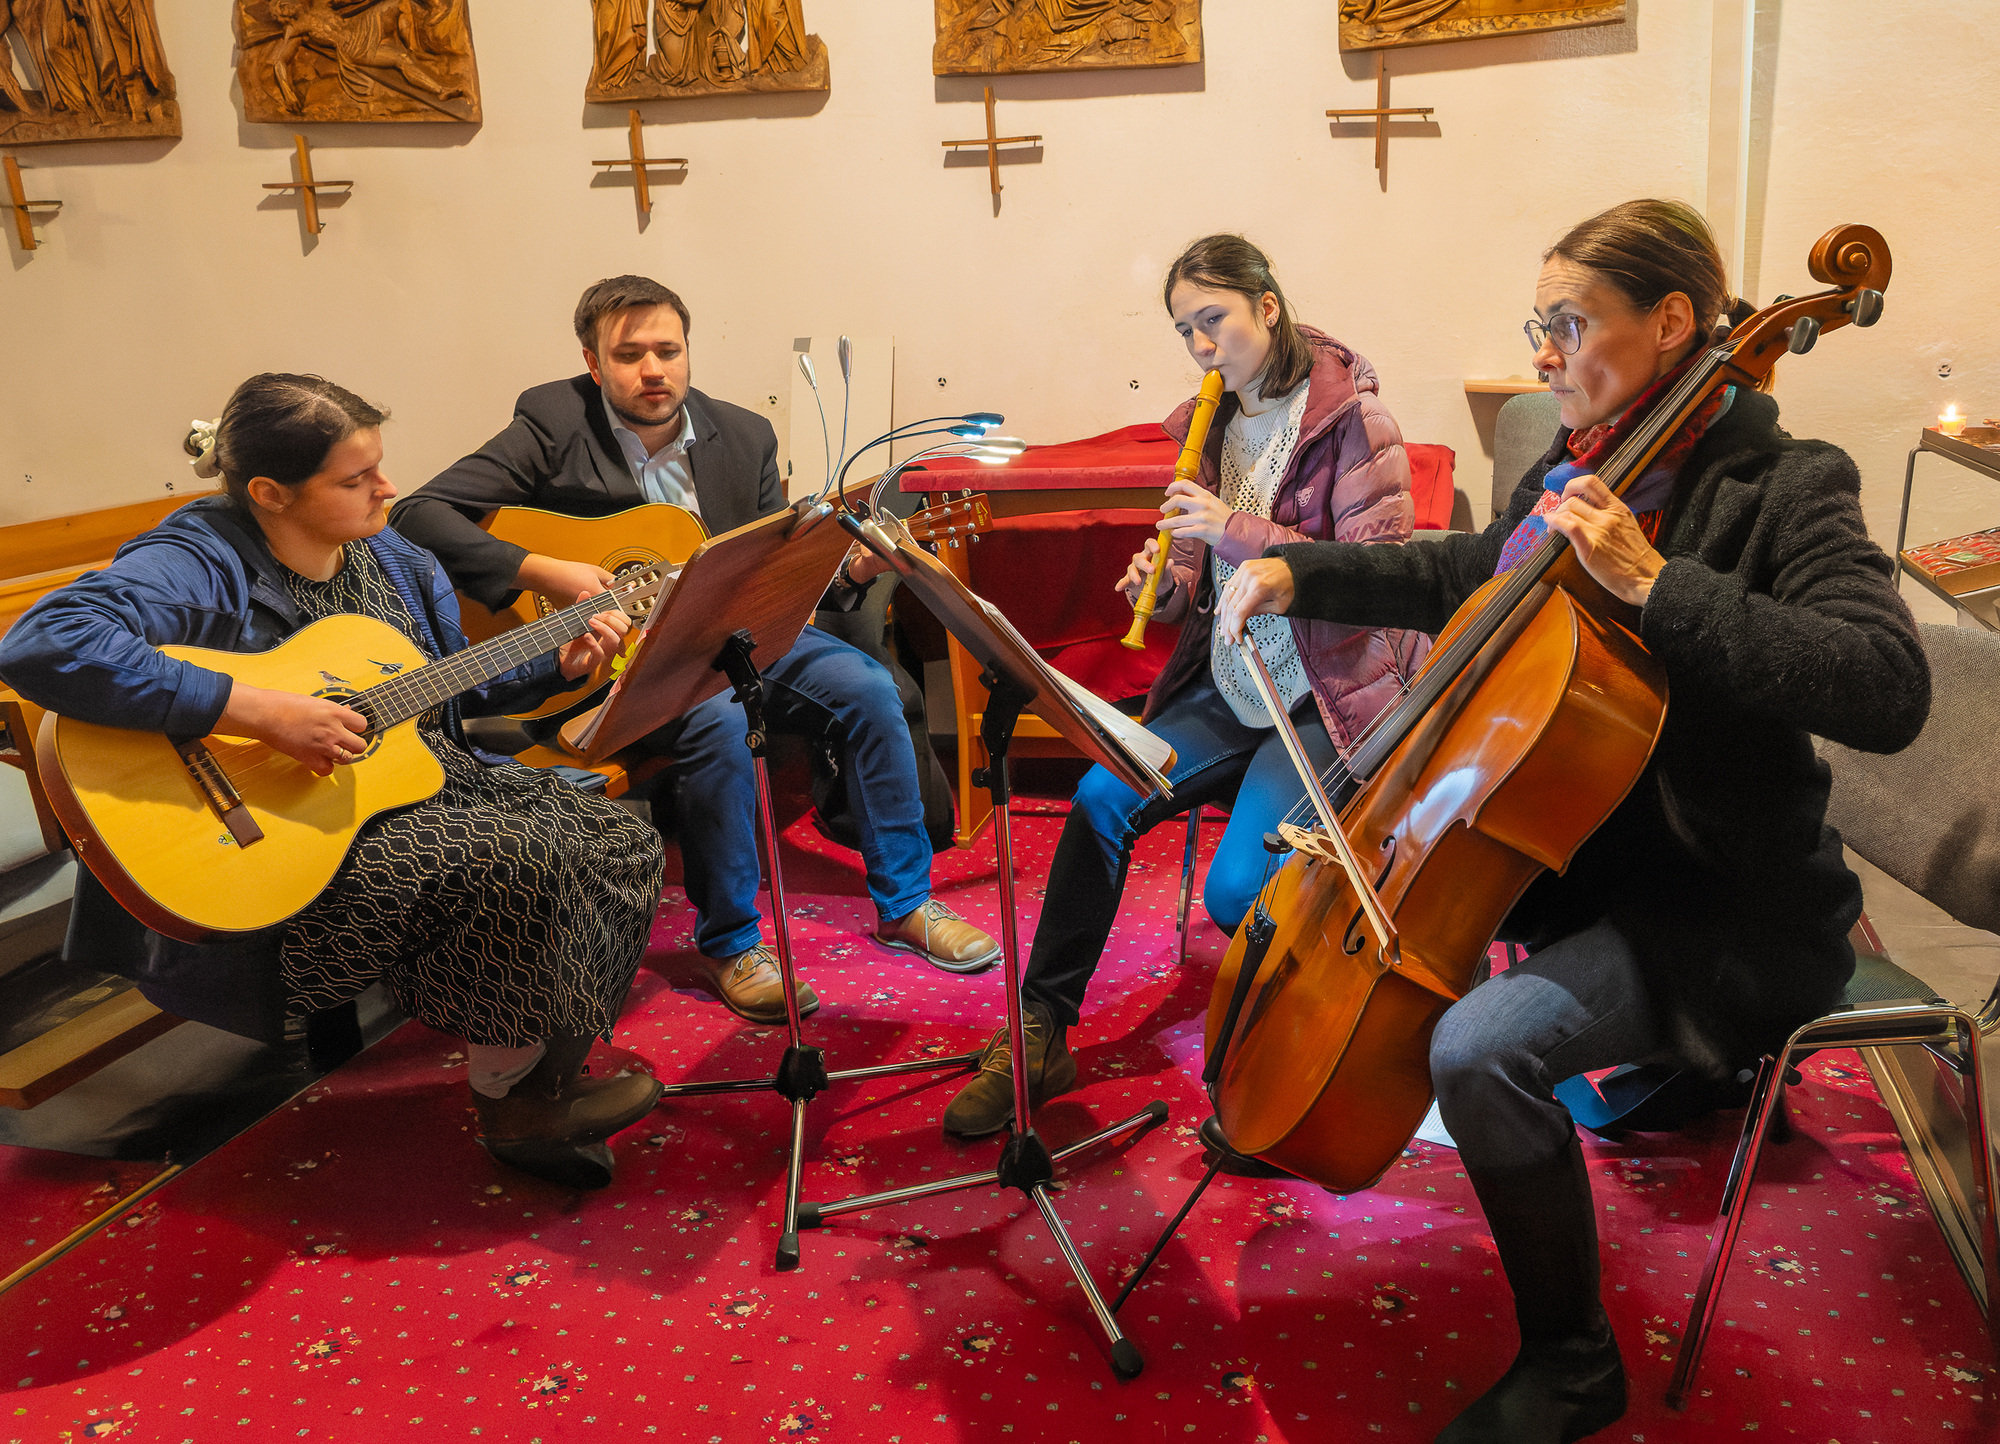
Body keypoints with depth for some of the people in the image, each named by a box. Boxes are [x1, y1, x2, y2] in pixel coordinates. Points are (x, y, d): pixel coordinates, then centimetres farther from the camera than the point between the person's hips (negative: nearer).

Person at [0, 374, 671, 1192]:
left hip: (427, 784, 9)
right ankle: (512, 1099, -4)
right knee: (525, 858, -29)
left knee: (620, 844, -4)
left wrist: (560, 665, 5)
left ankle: (536, 1097, 4)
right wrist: (263, 713, -38)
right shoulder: (201, 564, -18)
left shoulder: (391, 560, 8)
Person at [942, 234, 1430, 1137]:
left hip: (1327, 700, -6)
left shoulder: (1351, 413, -8)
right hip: (1228, 690, 6)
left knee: (1238, 890, -23)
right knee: (1102, 798, -15)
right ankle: (1040, 1032, -3)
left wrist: (1236, 531, -21)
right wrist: (1167, 583, -6)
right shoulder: (1213, 423, 11)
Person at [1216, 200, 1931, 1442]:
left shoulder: (1784, 487, -18)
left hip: (1723, 912, -8)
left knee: (1481, 1046, -30)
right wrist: (1299, 573, 12)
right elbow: (1463, 580, 21)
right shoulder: (1586, 466, 5)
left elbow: (1888, 690, -33)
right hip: (1577, 848, 9)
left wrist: (1653, 581, -35)